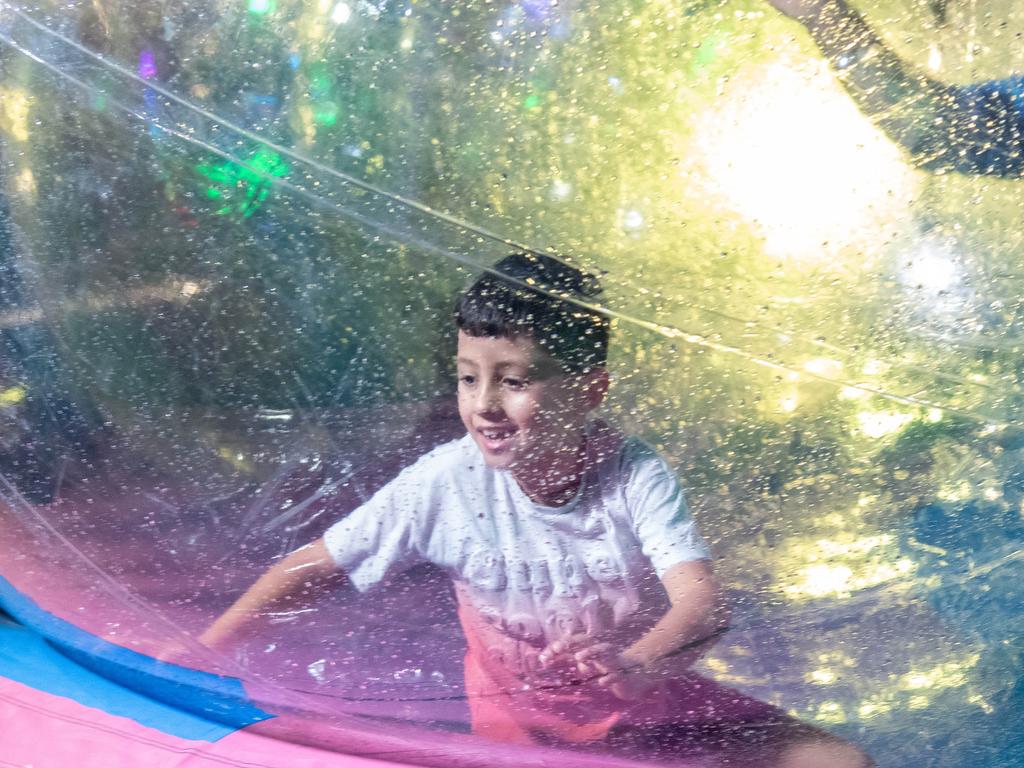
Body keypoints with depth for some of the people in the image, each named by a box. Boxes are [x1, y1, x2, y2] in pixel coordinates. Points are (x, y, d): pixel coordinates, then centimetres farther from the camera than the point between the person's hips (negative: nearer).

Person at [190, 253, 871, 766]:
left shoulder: (635, 475, -18)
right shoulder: (447, 483, -16)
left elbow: (704, 603, -29)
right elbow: (316, 566, -8)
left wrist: (636, 666, -51)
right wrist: (202, 651, -16)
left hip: (652, 701, 2)